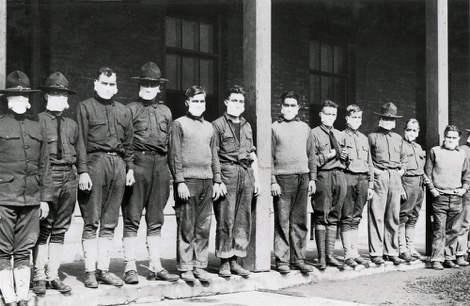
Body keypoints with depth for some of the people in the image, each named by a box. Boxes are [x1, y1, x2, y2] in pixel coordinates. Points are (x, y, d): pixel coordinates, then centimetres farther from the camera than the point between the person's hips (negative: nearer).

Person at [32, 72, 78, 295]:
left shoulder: (72, 125, 16)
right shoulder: (38, 121, -1)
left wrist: (78, 175, 9)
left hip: (69, 179, 5)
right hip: (46, 176, -5)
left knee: (60, 229, 9)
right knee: (43, 228, -1)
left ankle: (53, 275, 16)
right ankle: (39, 276, 6)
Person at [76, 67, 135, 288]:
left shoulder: (123, 111, 19)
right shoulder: (85, 107, 4)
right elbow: (81, 141, -3)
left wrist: (130, 168, 10)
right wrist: (83, 170, -11)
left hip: (118, 165, 5)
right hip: (95, 162, -4)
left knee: (109, 223, 6)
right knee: (91, 222, -3)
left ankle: (103, 269, 13)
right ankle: (89, 271, 3)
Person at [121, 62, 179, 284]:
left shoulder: (165, 111, 18)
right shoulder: (130, 110, 3)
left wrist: (171, 173, 13)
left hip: (161, 165, 5)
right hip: (137, 164, -5)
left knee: (156, 220, 8)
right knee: (132, 218, -4)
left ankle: (155, 266, 14)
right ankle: (130, 268, 0)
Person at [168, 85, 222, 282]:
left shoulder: (209, 127, 18)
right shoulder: (179, 124, 2)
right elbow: (174, 155, -4)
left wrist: (217, 181, 13)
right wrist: (179, 181, -12)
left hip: (207, 182, 5)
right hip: (187, 180, -5)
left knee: (204, 227, 5)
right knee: (186, 227, -3)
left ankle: (200, 266, 12)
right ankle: (185, 268, 3)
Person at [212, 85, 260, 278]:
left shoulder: (247, 126, 19)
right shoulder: (218, 125, 1)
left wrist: (256, 179, 16)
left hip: (246, 174, 6)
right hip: (227, 173, -6)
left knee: (243, 220, 5)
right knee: (226, 220, -6)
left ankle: (235, 261, 12)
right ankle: (224, 263, 1)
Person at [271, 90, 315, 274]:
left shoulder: (304, 128, 16)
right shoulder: (274, 128, 3)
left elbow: (311, 155, 18)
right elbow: (269, 157, -1)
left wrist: (312, 178, 10)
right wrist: (272, 181, -8)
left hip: (303, 178, 4)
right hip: (282, 178, -4)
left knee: (300, 221, 5)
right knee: (282, 222, -3)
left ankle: (298, 259, 12)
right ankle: (282, 260, 3)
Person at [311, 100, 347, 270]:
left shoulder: (339, 135, 20)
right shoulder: (314, 134, 0)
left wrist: (344, 156, 7)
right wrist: (328, 155, -13)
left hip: (339, 175, 6)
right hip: (323, 175, -6)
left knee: (334, 218, 7)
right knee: (321, 218, -6)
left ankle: (330, 255, 12)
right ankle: (321, 257, -2)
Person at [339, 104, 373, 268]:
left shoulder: (364, 138, 19)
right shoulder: (341, 136, 2)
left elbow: (369, 163, 20)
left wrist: (370, 185, 16)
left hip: (362, 179, 5)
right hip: (347, 177, -5)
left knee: (356, 218, 8)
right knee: (347, 218, -4)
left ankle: (355, 253, 12)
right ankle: (348, 254, -2)